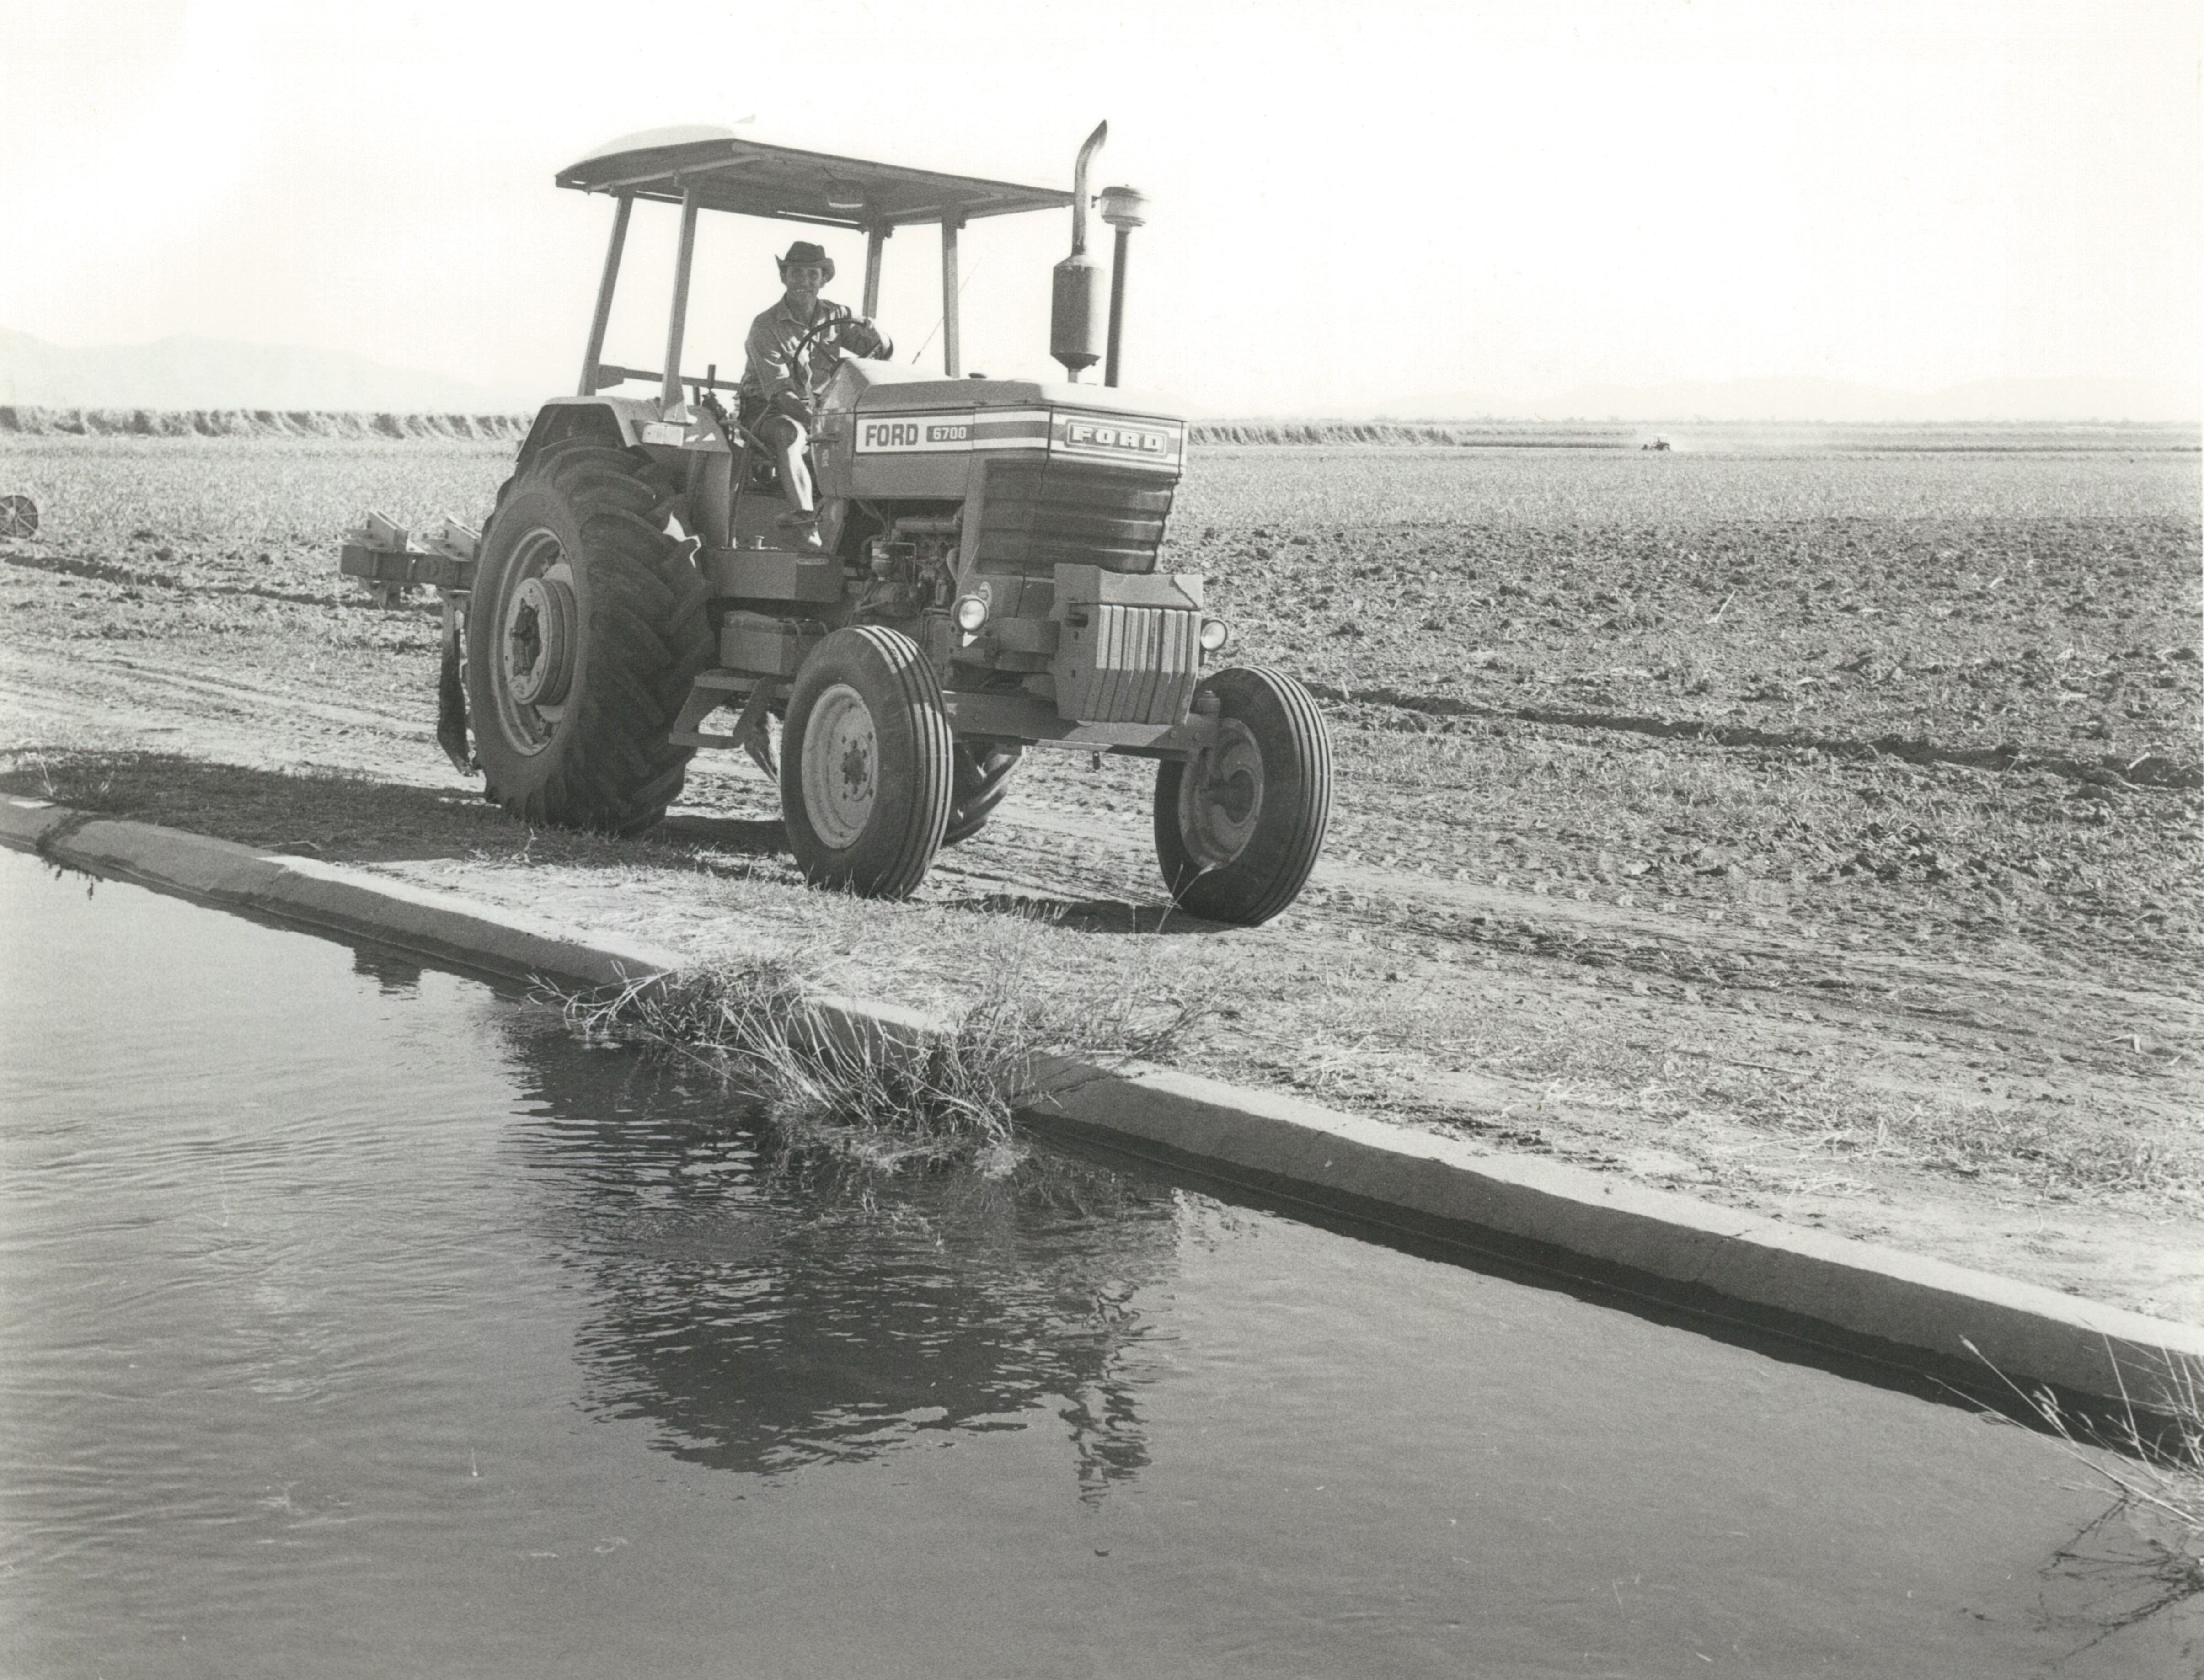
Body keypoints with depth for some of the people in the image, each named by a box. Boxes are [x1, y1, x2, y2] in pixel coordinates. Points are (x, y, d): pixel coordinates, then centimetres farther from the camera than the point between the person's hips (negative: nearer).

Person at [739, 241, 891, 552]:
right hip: (769, 411, -5)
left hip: (821, 408, 5)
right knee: (791, 432, -40)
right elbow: (780, 391, -20)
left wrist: (865, 327, -18)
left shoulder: (835, 317, 6)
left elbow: (884, 350, 3)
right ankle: (804, 522, -49)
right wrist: (814, 420, -33)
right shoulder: (766, 328, -10)